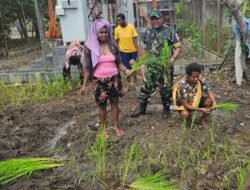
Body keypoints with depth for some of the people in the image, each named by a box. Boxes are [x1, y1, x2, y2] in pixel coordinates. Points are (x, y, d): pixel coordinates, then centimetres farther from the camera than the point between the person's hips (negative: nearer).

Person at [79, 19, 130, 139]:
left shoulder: (113, 45, 1)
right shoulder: (90, 47, -6)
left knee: (114, 103, 11)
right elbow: (88, 68, -2)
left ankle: (116, 126, 27)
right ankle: (104, 128, 27)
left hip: (114, 79, 2)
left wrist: (126, 70, -14)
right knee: (102, 105, 9)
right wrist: (84, 85, -3)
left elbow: (118, 63, 6)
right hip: (99, 81, -2)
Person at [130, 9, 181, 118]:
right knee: (146, 87, 9)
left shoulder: (170, 31, -5)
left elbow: (178, 47, -8)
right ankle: (142, 108, 23)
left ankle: (166, 109, 24)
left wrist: (173, 58, -24)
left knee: (165, 89, 6)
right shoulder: (148, 32, 11)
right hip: (150, 66, 4)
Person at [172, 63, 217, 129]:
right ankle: (189, 119, 5)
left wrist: (214, 102, -31)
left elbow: (209, 91, -11)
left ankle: (203, 120, 4)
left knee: (209, 101, -22)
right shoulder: (182, 86, -33)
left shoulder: (199, 81, -20)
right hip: (183, 104, -4)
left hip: (196, 101, 5)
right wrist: (201, 109, -39)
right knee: (185, 114, -36)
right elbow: (185, 105, -32)